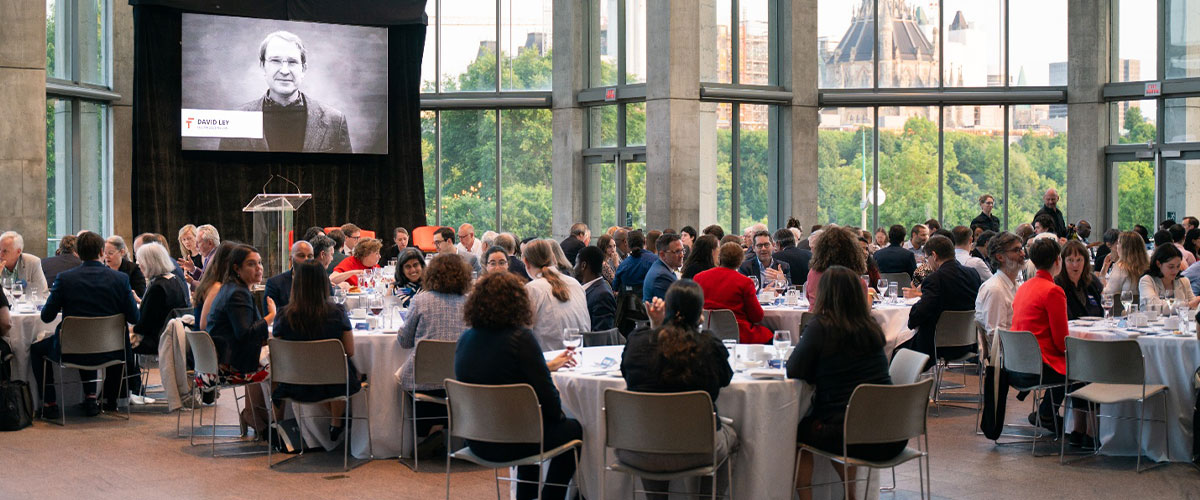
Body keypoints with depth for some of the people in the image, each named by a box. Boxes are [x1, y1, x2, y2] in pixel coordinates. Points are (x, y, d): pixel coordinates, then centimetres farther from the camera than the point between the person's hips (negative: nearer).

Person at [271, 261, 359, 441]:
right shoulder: (337, 312, -16)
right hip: (334, 385, -1)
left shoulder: (284, 315, -15)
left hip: (296, 388, 1)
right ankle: (336, 423, 45)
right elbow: (350, 351, -8)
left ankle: (335, 419, 45)